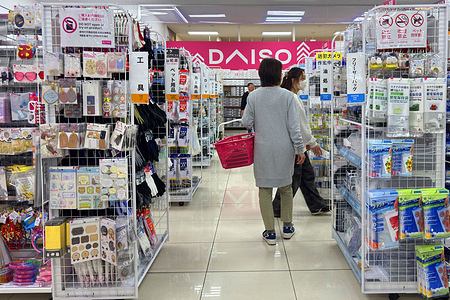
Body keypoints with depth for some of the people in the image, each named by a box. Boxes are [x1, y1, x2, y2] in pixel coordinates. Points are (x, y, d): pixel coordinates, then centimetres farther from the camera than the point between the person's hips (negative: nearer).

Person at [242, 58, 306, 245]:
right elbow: (294, 126, -6)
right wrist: (300, 149, 0)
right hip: (284, 148, 1)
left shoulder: (254, 96, -4)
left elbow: (247, 123, -1)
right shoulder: (288, 96, -6)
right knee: (285, 187, 18)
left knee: (265, 189, 7)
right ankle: (287, 227, 27)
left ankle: (270, 232, 9)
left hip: (263, 149, 0)